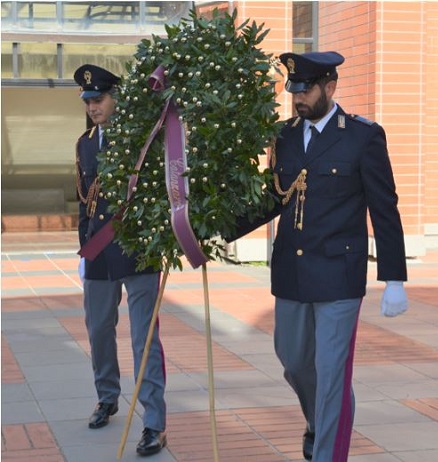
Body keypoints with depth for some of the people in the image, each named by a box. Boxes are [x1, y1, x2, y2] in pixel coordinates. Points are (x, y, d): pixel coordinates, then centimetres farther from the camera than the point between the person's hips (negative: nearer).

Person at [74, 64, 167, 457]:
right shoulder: (85, 143, 11)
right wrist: (84, 248, 16)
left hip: (138, 251, -5)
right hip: (99, 254, 6)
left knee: (145, 337, -4)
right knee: (99, 331, 16)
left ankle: (155, 424, 0)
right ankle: (108, 399, 38)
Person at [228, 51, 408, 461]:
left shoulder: (364, 136, -7)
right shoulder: (286, 136, 7)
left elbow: (384, 211, -6)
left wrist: (394, 279, -8)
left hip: (337, 274, -6)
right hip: (290, 273, 6)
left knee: (331, 371, -3)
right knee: (293, 360, 20)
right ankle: (318, 423, 48)